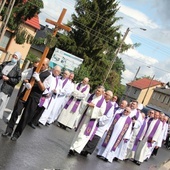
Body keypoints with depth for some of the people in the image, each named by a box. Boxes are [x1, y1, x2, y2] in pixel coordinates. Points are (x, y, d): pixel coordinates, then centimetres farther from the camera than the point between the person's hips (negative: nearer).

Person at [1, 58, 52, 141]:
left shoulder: (48, 75, -7)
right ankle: (9, 130, 10)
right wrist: (27, 83, -12)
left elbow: (43, 88, -11)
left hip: (35, 97, -3)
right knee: (16, 111, -3)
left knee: (26, 117, 2)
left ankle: (16, 134, 17)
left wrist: (38, 79, -26)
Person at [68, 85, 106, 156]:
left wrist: (94, 107, -17)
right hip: (84, 117, 5)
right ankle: (73, 148, 19)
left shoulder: (103, 101, -7)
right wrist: (88, 104, -14)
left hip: (92, 119, -5)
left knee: (83, 135, -9)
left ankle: (76, 149, -9)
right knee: (79, 133, 11)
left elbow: (101, 112, -13)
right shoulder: (90, 96, 6)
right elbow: (83, 102, 5)